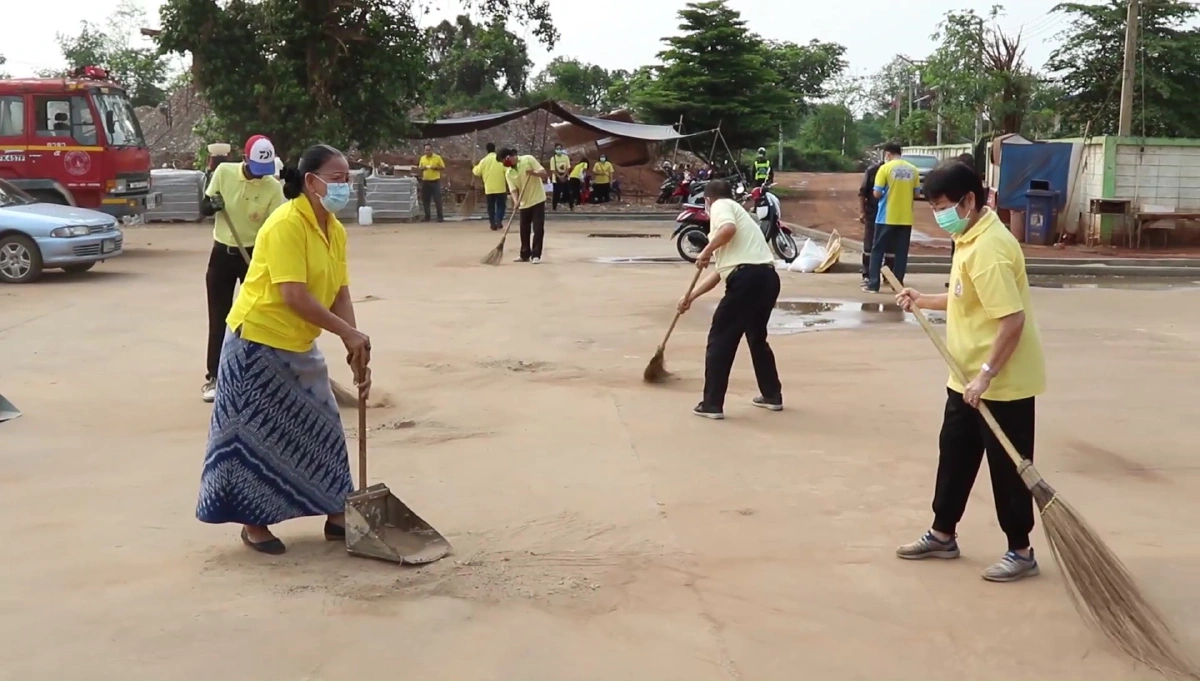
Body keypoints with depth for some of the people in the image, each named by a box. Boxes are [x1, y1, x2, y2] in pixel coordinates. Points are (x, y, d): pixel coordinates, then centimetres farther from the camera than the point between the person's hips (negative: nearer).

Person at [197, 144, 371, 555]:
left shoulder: (335, 231, 4)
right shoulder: (286, 225, -22)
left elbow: (339, 294, 2)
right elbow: (294, 296, -28)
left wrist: (355, 351, -7)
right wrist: (349, 334, -25)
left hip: (299, 347, 9)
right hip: (258, 343, -9)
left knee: (323, 429, 11)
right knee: (258, 435, 1)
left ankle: (336, 517, 21)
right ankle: (254, 524, 15)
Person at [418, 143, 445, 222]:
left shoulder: (437, 157, -2)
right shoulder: (422, 158, 10)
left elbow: (443, 167, 0)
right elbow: (420, 168, 17)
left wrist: (436, 168, -16)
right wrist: (422, 168, -6)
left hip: (435, 181, -4)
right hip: (425, 181, 4)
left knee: (437, 199, -6)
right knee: (425, 200, 4)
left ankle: (440, 217, -1)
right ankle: (427, 217, 12)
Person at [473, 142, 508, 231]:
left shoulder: (484, 160, 0)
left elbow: (477, 173, 9)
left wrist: (474, 168, 30)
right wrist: (507, 186, 8)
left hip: (489, 188, 1)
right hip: (500, 187, -1)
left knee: (491, 206, 10)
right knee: (501, 205, 7)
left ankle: (493, 223, 8)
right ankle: (498, 220, -13)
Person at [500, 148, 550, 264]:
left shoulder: (528, 159, -11)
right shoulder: (508, 173, 0)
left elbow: (544, 174, -11)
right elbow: (513, 190, -7)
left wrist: (534, 173, -30)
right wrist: (516, 201, -26)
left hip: (538, 200, -5)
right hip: (524, 203, 5)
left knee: (538, 228, -7)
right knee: (524, 230, 8)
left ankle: (536, 255, -3)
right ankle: (525, 255, 19)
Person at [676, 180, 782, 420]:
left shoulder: (720, 206, 8)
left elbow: (728, 228, -19)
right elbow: (720, 271, 33)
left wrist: (706, 251, -6)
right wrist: (691, 296, 34)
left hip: (748, 277, -9)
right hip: (768, 277, 9)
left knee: (720, 339, 1)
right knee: (757, 337, 27)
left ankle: (712, 404, 1)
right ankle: (772, 395, 33)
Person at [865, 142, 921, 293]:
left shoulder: (885, 168, -8)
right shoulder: (913, 169, 4)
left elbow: (877, 193, -9)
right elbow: (917, 193, 8)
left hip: (887, 217, -3)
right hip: (906, 217, 3)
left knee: (878, 250, 5)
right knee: (901, 252, 9)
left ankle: (873, 284, 1)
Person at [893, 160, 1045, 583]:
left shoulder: (989, 249, -25)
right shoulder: (970, 239, 7)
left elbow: (1013, 317, -30)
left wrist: (986, 374, -28)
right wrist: (924, 301, 11)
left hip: (1001, 383, -10)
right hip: (969, 378, 10)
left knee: (1007, 468, 3)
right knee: (954, 455, 18)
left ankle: (1020, 551, 18)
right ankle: (943, 535, 32)